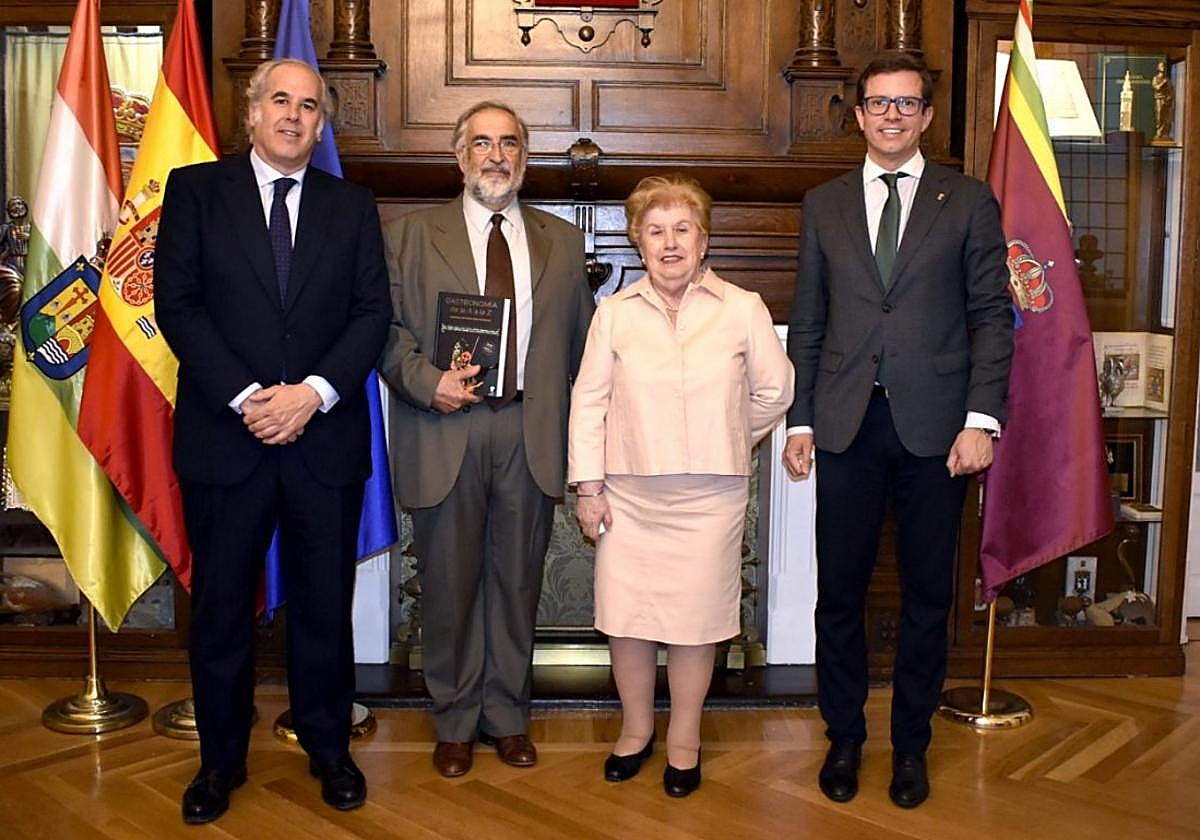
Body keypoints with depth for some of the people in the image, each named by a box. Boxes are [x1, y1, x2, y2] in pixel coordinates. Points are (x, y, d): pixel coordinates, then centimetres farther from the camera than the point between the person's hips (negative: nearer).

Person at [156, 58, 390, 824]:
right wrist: (245, 398, -13)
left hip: (326, 438, 1)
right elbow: (177, 303, -3)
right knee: (221, 607, 9)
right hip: (224, 436, -1)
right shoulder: (195, 190, 4)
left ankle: (329, 747, 27)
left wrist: (312, 392, -13)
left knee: (325, 603, 10)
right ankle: (221, 759, 26)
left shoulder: (353, 206, 9)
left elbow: (372, 314, 2)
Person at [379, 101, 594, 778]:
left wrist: (579, 436, 3)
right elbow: (388, 328, 1)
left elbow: (582, 340, 10)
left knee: (518, 581, 10)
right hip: (447, 432, -1)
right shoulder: (412, 236, 7)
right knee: (449, 583, 7)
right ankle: (456, 722, 24)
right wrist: (428, 382, -16)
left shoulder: (563, 241, 12)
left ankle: (508, 716, 26)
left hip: (531, 434, 2)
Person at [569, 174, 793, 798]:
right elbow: (589, 399, 2)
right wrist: (588, 486, -2)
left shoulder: (742, 310, -1)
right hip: (628, 495, 1)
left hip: (709, 496, -1)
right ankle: (636, 729, 29)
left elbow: (774, 391, 8)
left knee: (695, 619, 6)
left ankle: (683, 739, 26)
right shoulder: (614, 312, 2)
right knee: (626, 616, 6)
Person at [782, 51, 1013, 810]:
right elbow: (808, 321, 9)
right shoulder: (825, 204, 10)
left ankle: (912, 745, 26)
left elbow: (993, 315, 1)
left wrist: (981, 419, -9)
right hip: (846, 426, 1)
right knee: (840, 592, 7)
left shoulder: (968, 201, 5)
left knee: (928, 596, 9)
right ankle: (845, 738, 25)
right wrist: (800, 420, 4)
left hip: (935, 427, -1)